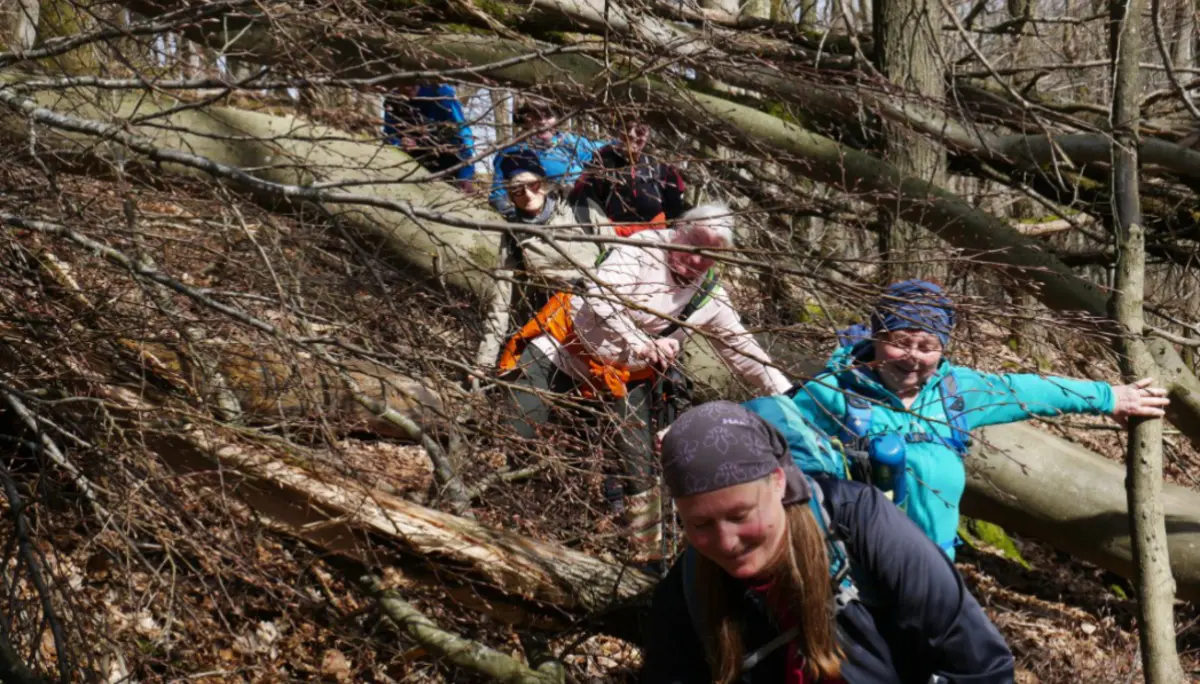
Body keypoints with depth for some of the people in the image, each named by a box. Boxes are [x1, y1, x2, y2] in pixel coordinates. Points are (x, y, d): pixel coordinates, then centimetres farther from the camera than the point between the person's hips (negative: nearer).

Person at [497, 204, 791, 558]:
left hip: (625, 376, 4)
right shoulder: (642, 249, -16)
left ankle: (648, 552, 14)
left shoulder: (711, 297, 0)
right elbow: (599, 297, -29)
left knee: (640, 470, 1)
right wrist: (640, 343, -42)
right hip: (565, 346, -4)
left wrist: (786, 393, 3)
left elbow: (740, 348, 9)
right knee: (513, 435, -8)